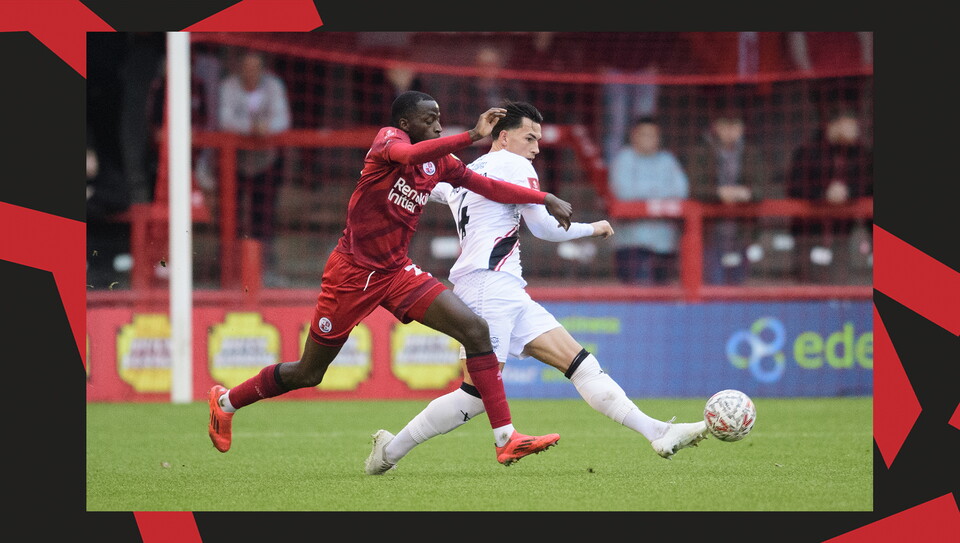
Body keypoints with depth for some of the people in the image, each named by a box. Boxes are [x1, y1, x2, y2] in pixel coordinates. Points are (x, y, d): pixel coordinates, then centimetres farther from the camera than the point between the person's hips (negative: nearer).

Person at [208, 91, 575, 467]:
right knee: (308, 373, 6)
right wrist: (472, 136, -41)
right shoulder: (389, 139, -13)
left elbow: (490, 187, 13)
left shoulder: (439, 162, 7)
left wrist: (546, 199, 5)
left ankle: (506, 439, -13)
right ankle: (226, 402, 32)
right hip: (351, 271, -6)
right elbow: (409, 155, -37)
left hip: (396, 272, 6)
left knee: (476, 330, -12)